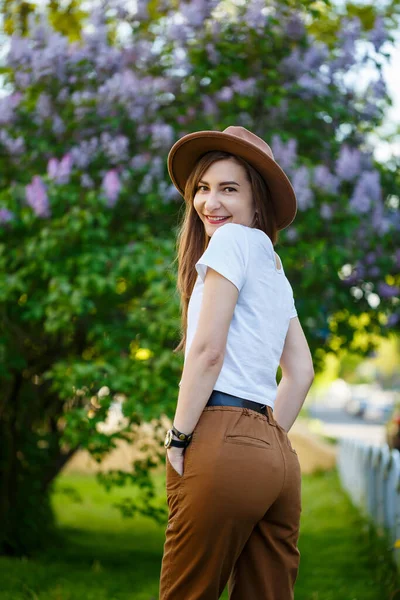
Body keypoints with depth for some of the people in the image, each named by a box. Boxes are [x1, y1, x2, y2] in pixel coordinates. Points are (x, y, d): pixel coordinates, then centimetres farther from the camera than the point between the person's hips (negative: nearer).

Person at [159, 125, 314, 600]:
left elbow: (207, 349, -11)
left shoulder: (234, 240, -3)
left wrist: (178, 439, -8)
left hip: (223, 441, -9)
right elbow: (300, 372, 21)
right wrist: (268, 435, 18)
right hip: (277, 454, 9)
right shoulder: (274, 268, 23)